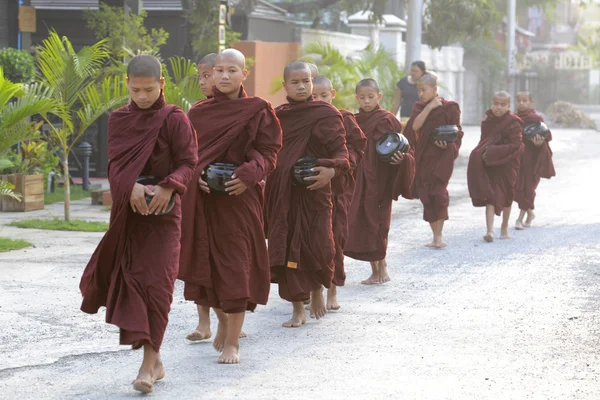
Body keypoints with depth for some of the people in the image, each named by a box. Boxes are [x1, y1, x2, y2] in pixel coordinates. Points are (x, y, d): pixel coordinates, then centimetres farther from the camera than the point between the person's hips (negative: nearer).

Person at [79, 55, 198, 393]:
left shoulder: (175, 119, -5)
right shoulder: (119, 119, 6)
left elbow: (188, 162, -7)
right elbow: (115, 163, -2)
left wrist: (169, 188, -26)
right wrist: (131, 188, -22)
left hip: (163, 212, -4)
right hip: (128, 212, 4)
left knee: (156, 284, -8)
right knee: (129, 281, 4)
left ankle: (150, 363, -5)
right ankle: (156, 361, 15)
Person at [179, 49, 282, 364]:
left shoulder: (258, 111, 1)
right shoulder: (198, 113, 9)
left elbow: (268, 152, -3)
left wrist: (248, 175, -19)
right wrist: (196, 176, -10)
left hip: (240, 195, -3)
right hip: (203, 197, 3)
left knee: (236, 264, -6)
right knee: (205, 261, 7)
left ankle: (232, 342, 0)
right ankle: (223, 319, 34)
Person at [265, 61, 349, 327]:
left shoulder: (326, 114, -2)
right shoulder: (277, 116, 10)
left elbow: (340, 150, -7)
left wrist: (332, 170, -27)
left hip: (312, 190, -3)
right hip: (281, 193, 3)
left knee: (316, 245, -5)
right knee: (287, 248, 2)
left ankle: (317, 288, 28)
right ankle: (298, 310, 12)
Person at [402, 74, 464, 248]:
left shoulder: (449, 108, -2)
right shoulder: (419, 107, 9)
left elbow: (458, 134, 0)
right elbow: (414, 126, -8)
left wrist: (447, 143, -19)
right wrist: (429, 107, -13)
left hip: (442, 157, -4)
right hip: (423, 157, 4)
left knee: (438, 193, -16)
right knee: (426, 196, 4)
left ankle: (439, 235, -8)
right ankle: (436, 235, 14)